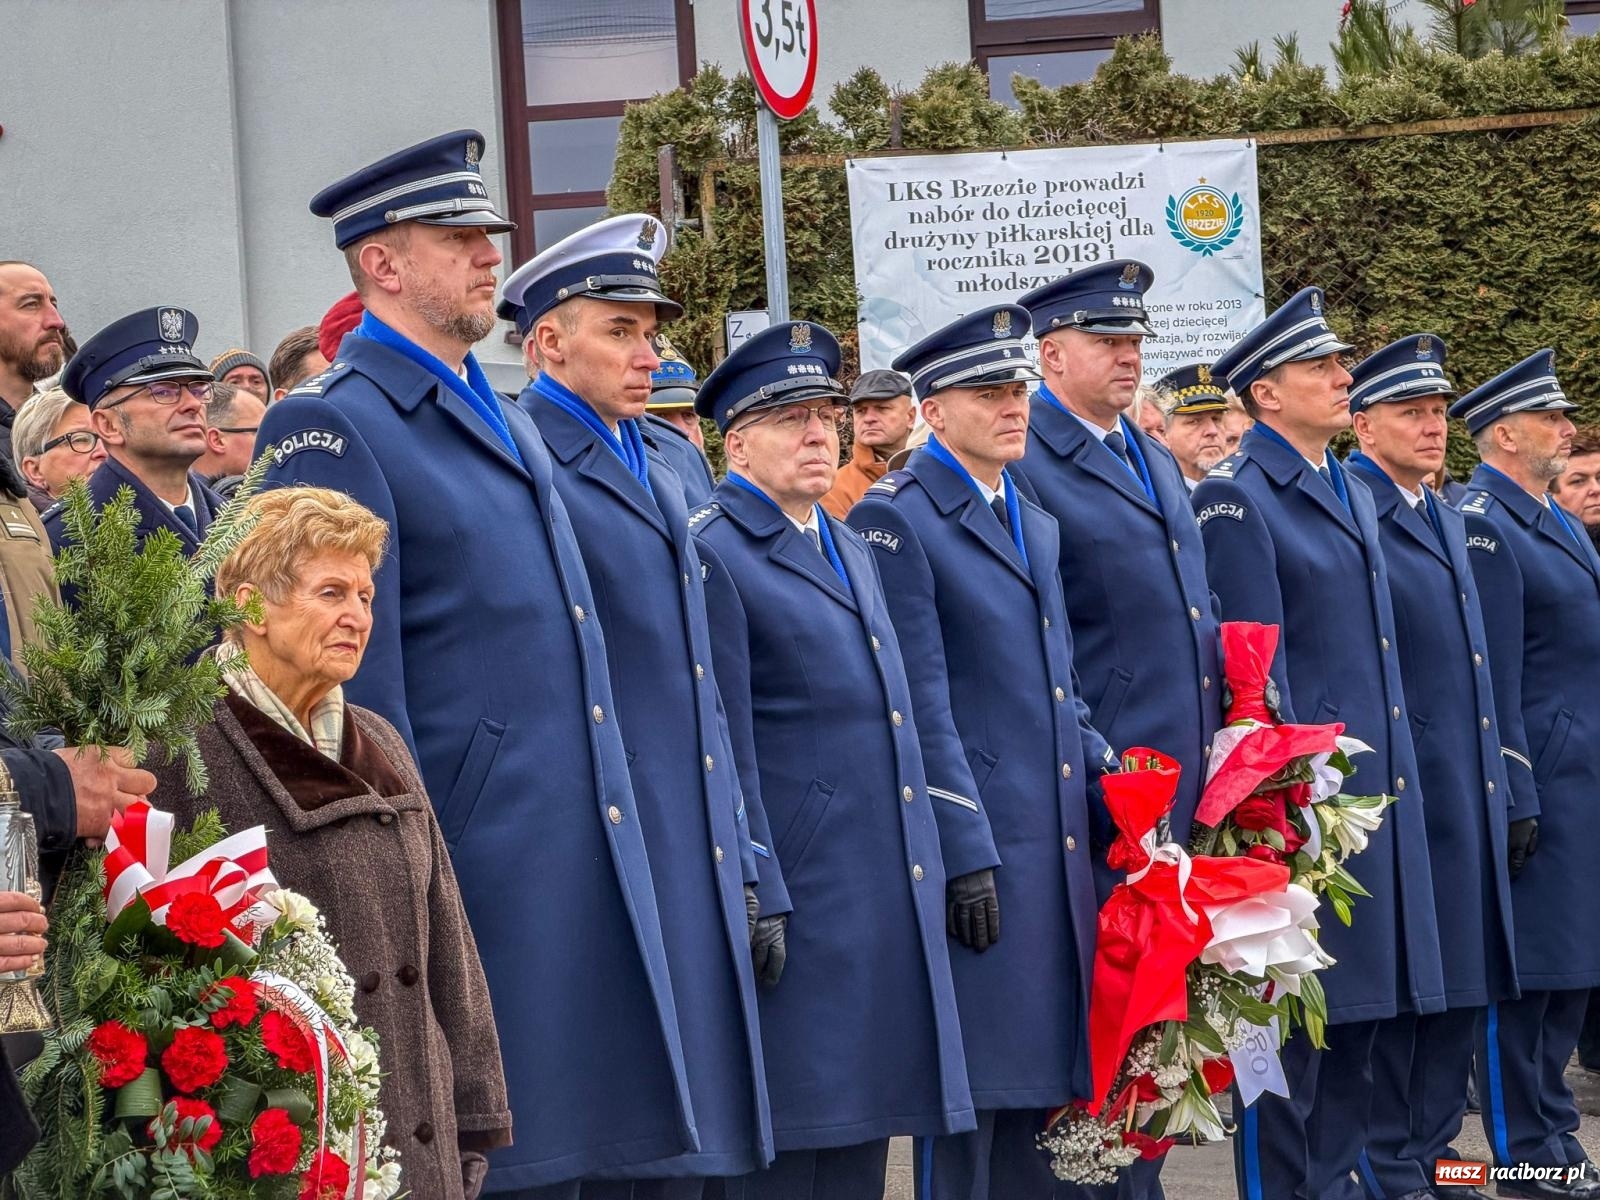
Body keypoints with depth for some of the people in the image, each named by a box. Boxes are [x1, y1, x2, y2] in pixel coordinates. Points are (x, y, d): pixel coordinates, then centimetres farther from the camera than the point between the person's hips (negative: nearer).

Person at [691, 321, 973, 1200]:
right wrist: (753, 901, -15)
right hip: (800, 897, -8)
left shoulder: (848, 549, 18)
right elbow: (724, 753, -12)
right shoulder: (713, 554, -8)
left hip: (888, 897, 8)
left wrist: (954, 862, 18)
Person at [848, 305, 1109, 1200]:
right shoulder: (895, 519, -8)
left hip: (1061, 846, 8)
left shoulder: (1038, 525, 18)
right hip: (977, 850, -8)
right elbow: (921, 707, -13)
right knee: (972, 1091, -3)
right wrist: (966, 856, -16)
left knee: (1045, 1086, 11)